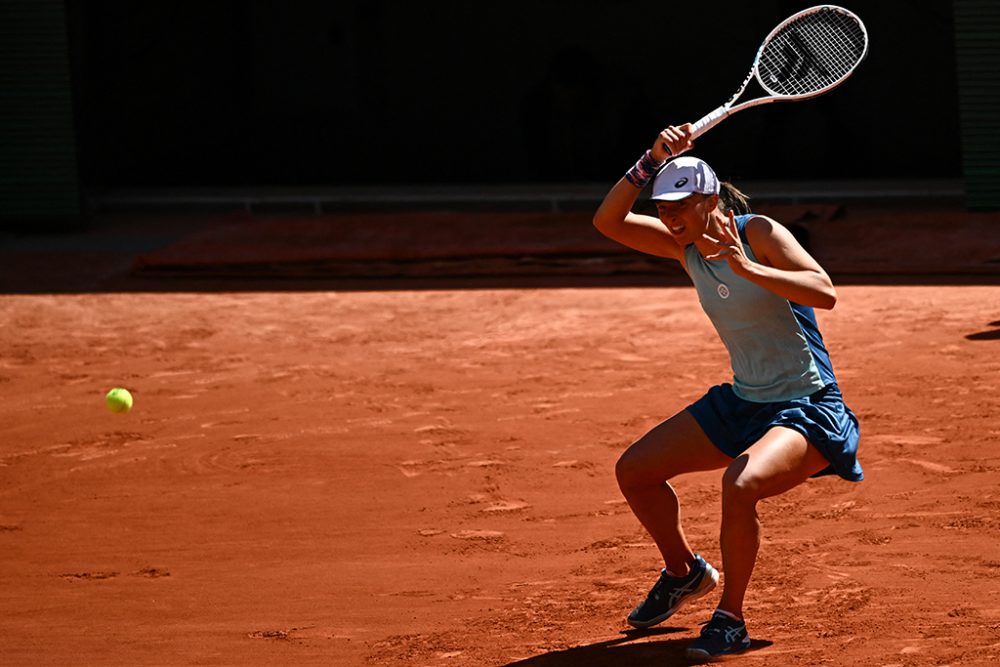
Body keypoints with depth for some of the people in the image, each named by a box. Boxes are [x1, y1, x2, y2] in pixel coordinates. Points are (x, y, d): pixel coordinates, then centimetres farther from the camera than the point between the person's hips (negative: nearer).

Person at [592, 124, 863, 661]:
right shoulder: (685, 244, 1)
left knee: (739, 484, -35)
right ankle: (685, 573, 31)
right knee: (633, 471, 6)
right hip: (742, 404, 8)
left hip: (808, 410, -8)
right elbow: (607, 221, -8)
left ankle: (730, 622, -17)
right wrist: (652, 161, -20)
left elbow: (825, 293, -31)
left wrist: (744, 267, -40)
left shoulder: (758, 232, -18)